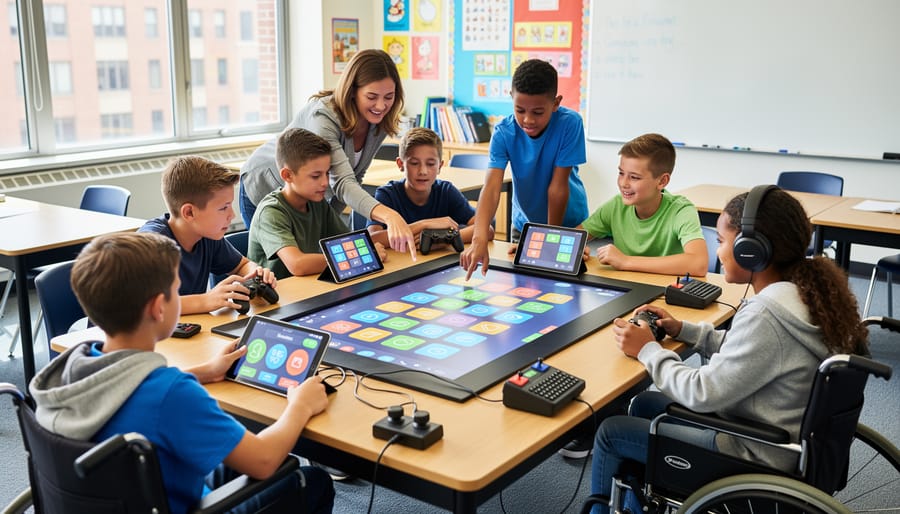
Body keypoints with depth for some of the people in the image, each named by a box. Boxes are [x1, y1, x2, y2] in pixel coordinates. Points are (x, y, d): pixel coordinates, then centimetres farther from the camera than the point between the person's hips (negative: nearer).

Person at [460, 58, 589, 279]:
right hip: (524, 223, 2)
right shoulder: (503, 133, -22)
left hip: (568, 221, -2)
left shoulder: (570, 124, -27)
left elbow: (558, 186, -23)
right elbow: (492, 187, -34)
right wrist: (479, 239, -47)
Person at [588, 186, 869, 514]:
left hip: (754, 458, -9)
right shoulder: (805, 292, -2)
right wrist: (682, 330, 8)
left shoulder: (766, 315, -31)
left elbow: (703, 394, -24)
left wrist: (647, 350, -11)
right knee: (643, 404, 22)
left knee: (610, 432, 3)